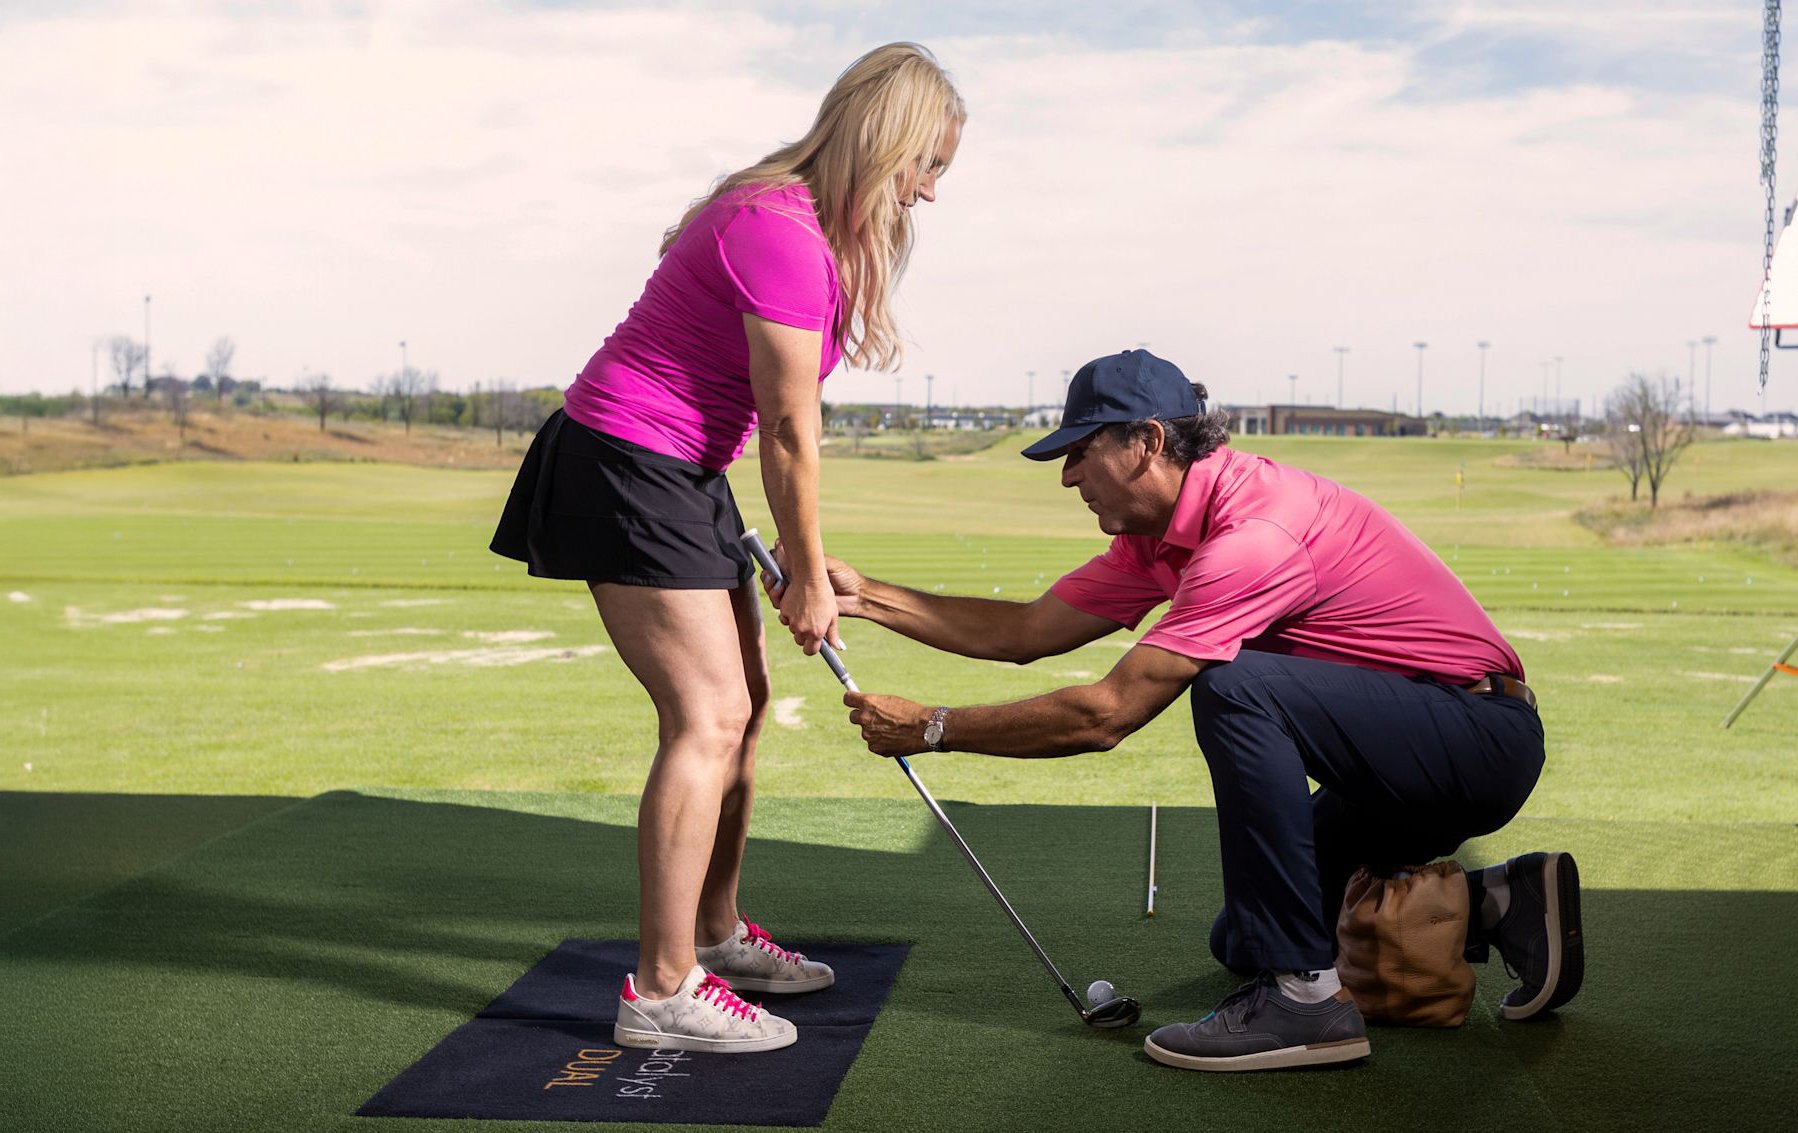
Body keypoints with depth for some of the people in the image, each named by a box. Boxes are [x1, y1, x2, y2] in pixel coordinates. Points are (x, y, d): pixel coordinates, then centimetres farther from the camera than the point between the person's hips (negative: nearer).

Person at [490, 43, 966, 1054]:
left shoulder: (808, 224, 11)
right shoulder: (781, 233, -22)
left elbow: (778, 418, 12)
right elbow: (790, 429, -17)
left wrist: (807, 567, 11)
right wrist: (808, 577, -8)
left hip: (685, 475, 11)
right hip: (627, 471, -11)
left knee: (742, 703, 14)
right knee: (708, 715, -13)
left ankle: (715, 936, 28)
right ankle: (663, 992, -8)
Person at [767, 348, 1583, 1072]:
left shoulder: (1254, 532, -27)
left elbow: (1105, 714, -27)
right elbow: (1025, 632, 8)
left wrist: (933, 729, -18)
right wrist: (863, 596, 0)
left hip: (1481, 736, -10)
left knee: (1236, 689, -30)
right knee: (1243, 940, 12)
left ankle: (1309, 995, -23)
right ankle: (1498, 906, 18)